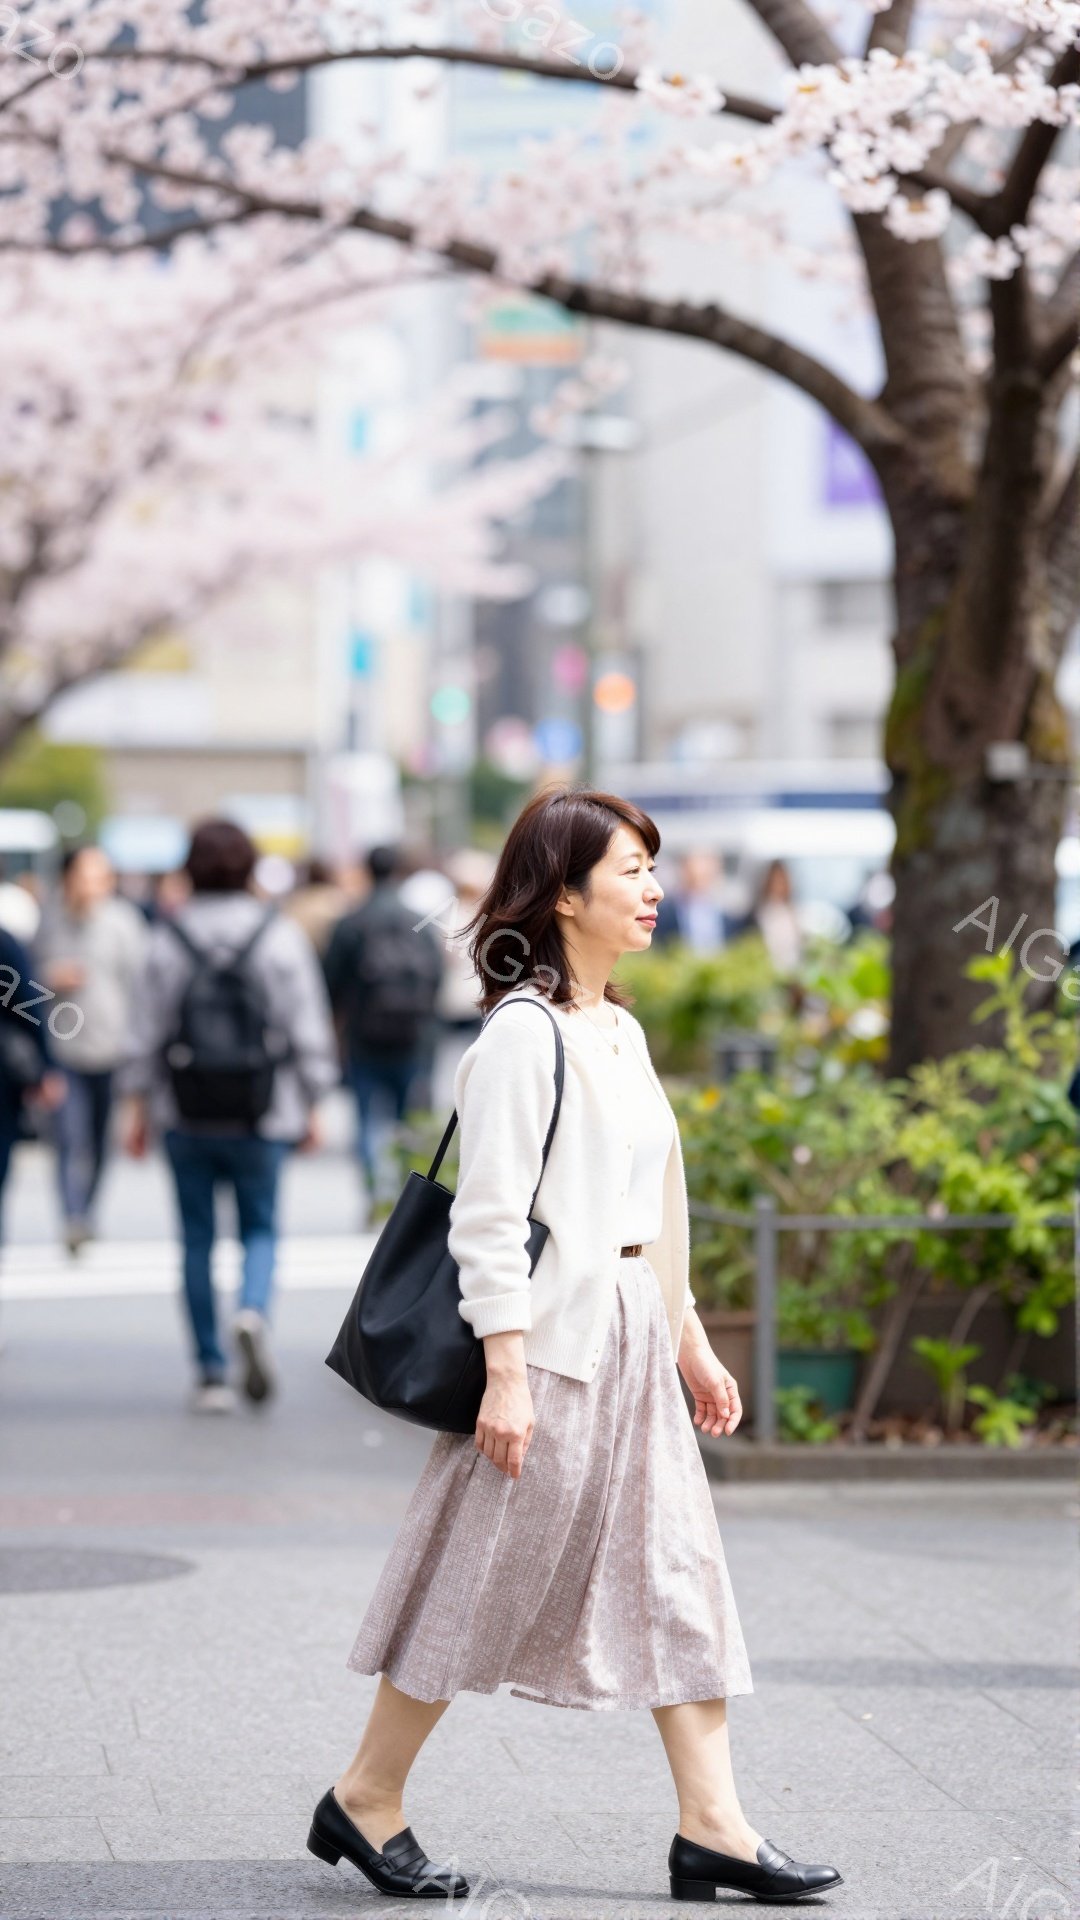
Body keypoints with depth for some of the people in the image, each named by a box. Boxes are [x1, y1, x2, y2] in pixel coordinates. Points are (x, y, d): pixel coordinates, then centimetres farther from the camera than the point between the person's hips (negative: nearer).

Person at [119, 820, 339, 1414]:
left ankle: (211, 1374, 8)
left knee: (198, 1241, 8)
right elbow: (309, 1031, -2)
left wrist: (137, 1104, 11)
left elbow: (145, 1033, 2)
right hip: (261, 1118, 0)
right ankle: (253, 1311, -19)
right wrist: (311, 1107, 7)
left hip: (186, 1117, 0)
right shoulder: (281, 937, -3)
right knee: (260, 1228, 12)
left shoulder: (166, 939, -2)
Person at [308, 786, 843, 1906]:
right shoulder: (524, 1030, -13)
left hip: (633, 1339, 9)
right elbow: (488, 1217, -16)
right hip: (551, 1337, -9)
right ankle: (363, 1800, 13)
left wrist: (691, 1342, 19)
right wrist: (504, 1373, -19)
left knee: (678, 1574, 6)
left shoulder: (621, 1031, 14)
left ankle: (711, 1826, 8)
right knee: (488, 1580, 0)